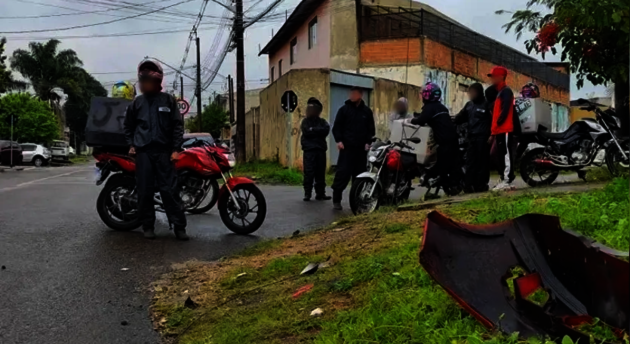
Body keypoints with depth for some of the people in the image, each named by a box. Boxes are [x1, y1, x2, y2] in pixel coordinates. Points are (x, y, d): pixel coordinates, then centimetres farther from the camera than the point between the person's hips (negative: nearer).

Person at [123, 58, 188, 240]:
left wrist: (175, 149, -5)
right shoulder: (137, 102, 12)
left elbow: (178, 125, 2)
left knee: (170, 190, -5)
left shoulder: (168, 100, 5)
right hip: (143, 151, 2)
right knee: (144, 191, 2)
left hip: (164, 151, -2)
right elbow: (128, 125, 21)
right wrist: (131, 145, 8)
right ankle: (148, 226, 11)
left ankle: (179, 226, -2)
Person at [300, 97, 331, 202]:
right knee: (309, 173, -7)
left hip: (321, 150, 3)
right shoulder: (305, 121, 10)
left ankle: (320, 193, 10)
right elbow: (306, 132, -8)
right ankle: (307, 194, -3)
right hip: (309, 150, -2)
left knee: (320, 173, 4)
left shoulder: (322, 121, 15)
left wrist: (313, 130, -7)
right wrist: (319, 131, -5)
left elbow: (326, 130, -5)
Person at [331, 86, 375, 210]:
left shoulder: (367, 111, 12)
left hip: (361, 148, 3)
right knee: (342, 173, -8)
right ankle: (336, 199, -3)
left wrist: (368, 142, -1)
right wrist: (339, 140, -10)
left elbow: (371, 129, 14)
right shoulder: (344, 109, 5)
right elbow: (336, 126, 4)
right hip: (347, 147, -3)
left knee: (359, 174, 5)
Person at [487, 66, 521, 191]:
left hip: (505, 130, -10)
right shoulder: (499, 92, 24)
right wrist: (494, 127, 15)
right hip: (500, 130, 10)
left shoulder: (506, 91, -6)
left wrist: (497, 123, -11)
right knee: (500, 156, 9)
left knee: (506, 155, -11)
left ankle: (507, 181, -12)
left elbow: (505, 110, -17)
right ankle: (504, 180, 11)